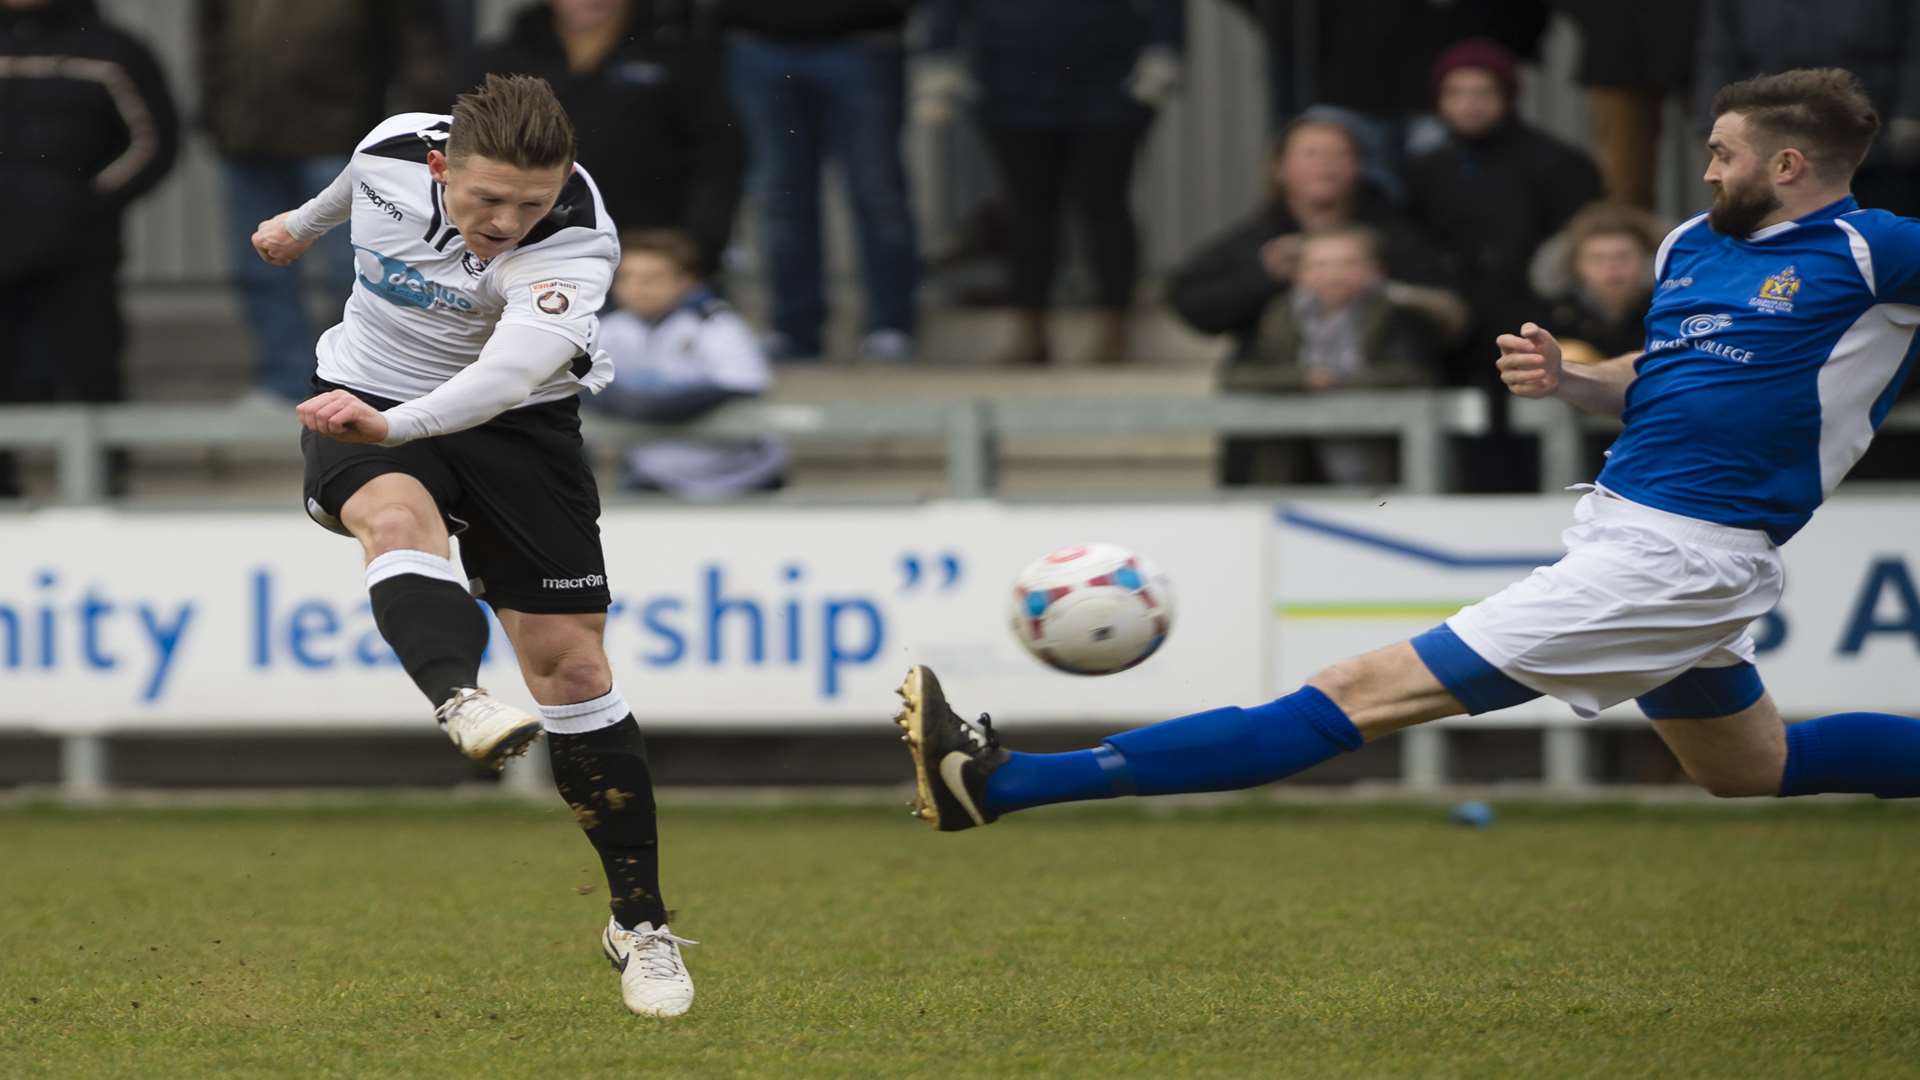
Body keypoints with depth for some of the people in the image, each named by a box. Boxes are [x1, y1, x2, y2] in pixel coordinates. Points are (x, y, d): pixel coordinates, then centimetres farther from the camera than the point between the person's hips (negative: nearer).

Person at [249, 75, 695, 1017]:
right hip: (366, 406, 1)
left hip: (516, 423, -1)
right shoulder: (393, 152, -16)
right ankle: (461, 699, -65)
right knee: (397, 511, -35)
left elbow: (510, 370, -46)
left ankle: (640, 924, 6)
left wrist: (394, 424, -62)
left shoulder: (578, 244, -28)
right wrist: (303, 225, 33)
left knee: (569, 659, -6)